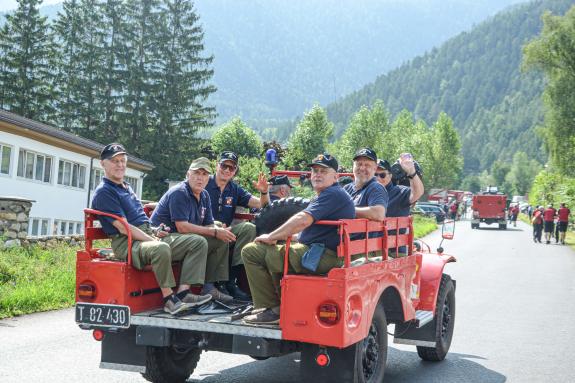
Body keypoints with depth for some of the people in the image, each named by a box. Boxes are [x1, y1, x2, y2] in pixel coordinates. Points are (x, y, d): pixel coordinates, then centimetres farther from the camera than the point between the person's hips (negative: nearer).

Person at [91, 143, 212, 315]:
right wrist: (153, 241, -17)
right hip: (127, 243, -9)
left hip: (147, 236, 9)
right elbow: (123, 227, -14)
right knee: (161, 248, -41)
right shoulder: (104, 192, -6)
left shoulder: (126, 187, 24)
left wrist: (155, 232, 12)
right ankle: (168, 298, -28)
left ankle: (183, 292, -17)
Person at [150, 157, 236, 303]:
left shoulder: (204, 196, 12)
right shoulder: (179, 193, -15)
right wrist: (215, 232, -21)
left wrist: (221, 231, -15)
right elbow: (182, 227, -23)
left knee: (222, 241, -1)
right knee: (199, 242, -32)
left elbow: (209, 225, 11)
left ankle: (209, 286, -3)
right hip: (162, 237, -9)